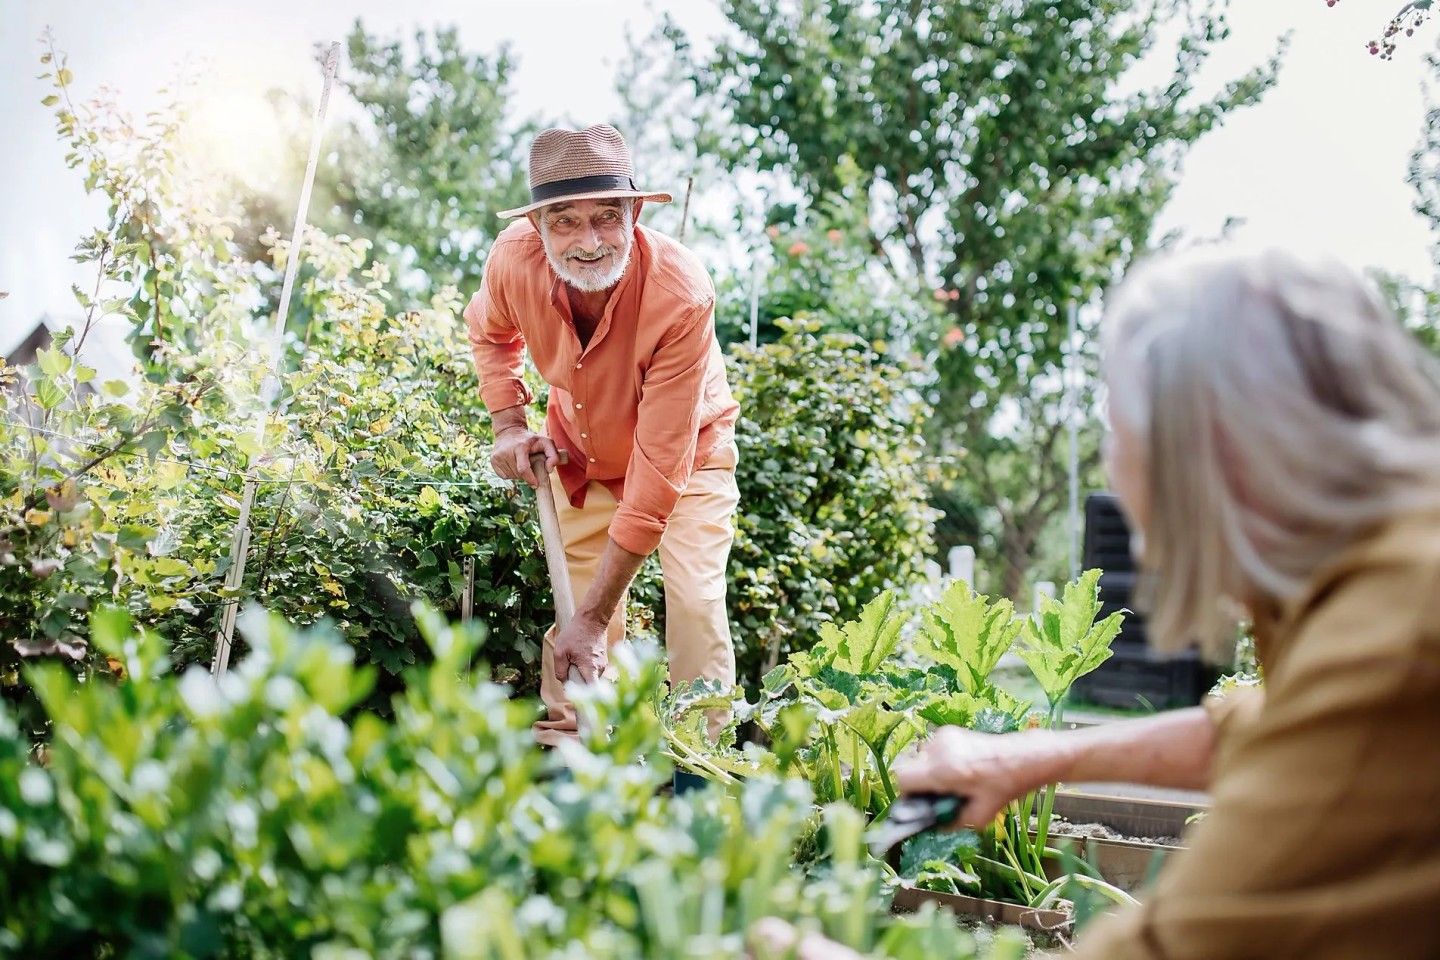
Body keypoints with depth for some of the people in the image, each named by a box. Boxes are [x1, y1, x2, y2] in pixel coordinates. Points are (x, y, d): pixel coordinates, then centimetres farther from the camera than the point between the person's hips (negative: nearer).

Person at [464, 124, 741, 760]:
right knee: (571, 612, 1)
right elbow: (489, 330, 4)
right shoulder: (514, 258, -26)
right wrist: (509, 424, -11)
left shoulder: (682, 296, -39)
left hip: (687, 453, -3)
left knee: (695, 603, -20)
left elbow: (660, 467, -39)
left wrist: (595, 616, -38)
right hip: (582, 457, 4)